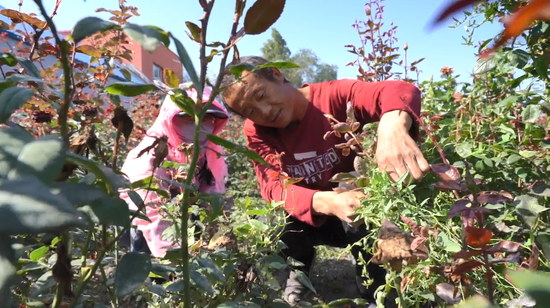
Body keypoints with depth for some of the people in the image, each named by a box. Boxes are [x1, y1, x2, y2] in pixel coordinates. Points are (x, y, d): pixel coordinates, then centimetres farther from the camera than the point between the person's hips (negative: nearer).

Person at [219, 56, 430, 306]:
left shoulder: (333, 96, -21)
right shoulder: (257, 133, -13)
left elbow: (401, 91, -39)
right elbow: (274, 187, -29)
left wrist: (392, 129, -64)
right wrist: (328, 202, -49)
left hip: (355, 212, -2)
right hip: (304, 219, 3)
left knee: (364, 224, -35)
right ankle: (297, 271, 9)